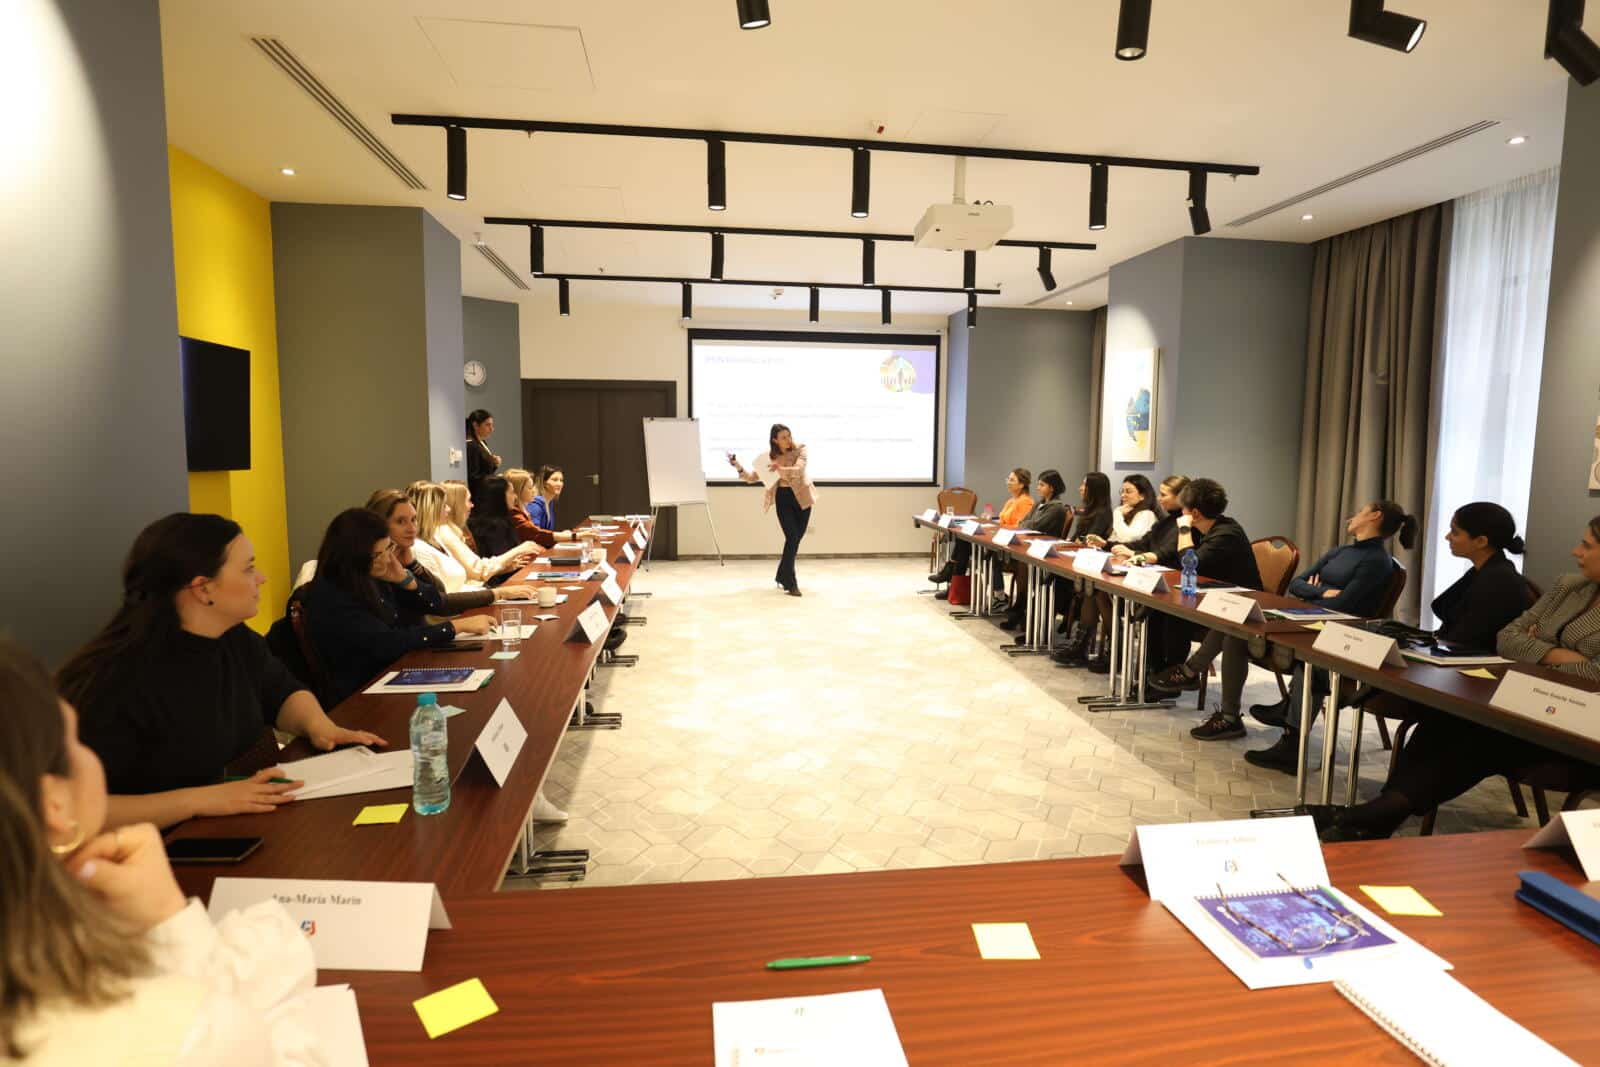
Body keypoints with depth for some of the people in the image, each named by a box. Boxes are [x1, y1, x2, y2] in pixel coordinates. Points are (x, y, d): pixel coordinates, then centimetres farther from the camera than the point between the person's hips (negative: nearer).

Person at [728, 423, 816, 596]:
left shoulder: (799, 449, -8)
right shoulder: (768, 457, -4)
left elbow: (798, 469, -25)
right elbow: (752, 477, -1)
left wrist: (781, 469, -42)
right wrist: (738, 466, -16)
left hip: (801, 497, 1)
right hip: (783, 498, -1)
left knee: (796, 538, 10)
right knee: (792, 538, -12)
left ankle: (783, 576, 30)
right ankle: (791, 584, -7)